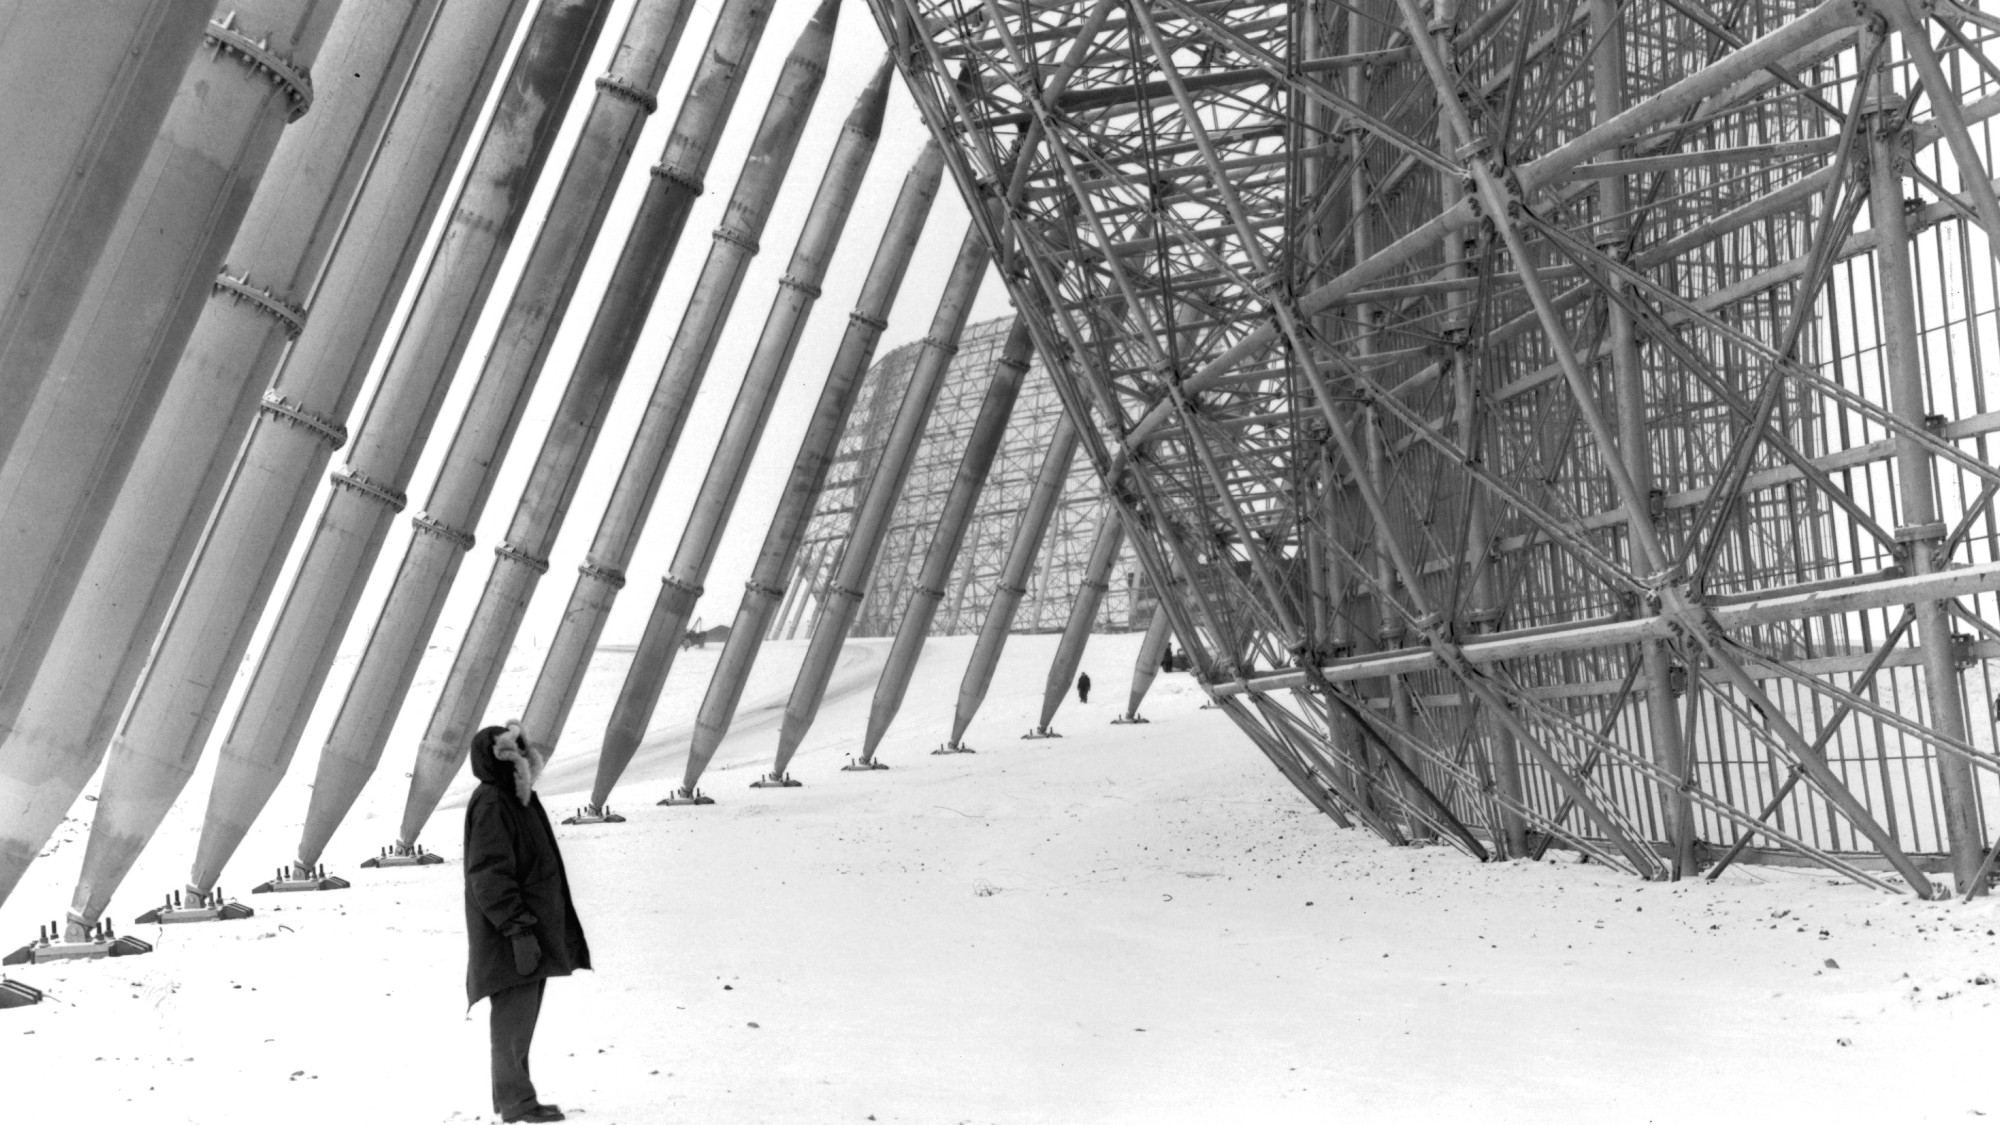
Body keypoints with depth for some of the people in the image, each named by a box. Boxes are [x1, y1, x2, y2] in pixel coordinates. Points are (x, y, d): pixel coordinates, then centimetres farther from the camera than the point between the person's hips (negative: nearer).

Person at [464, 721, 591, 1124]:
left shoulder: (517, 799, 15)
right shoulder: (490, 805, -16)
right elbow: (490, 876, -21)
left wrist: (538, 925, 22)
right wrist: (519, 927, -23)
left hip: (533, 932, 10)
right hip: (511, 939, -10)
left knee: (521, 1019, 15)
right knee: (514, 1020, -3)